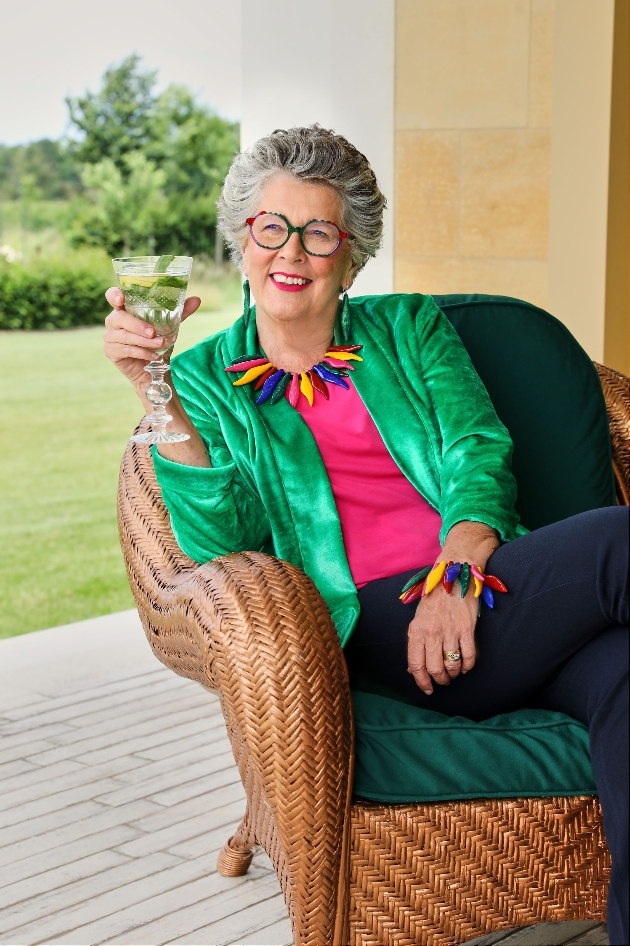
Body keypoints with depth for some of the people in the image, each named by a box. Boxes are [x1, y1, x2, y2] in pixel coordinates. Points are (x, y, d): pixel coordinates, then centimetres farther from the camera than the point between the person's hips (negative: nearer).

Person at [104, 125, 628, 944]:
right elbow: (220, 541, 0)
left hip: (482, 583, 3)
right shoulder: (208, 380, 16)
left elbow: (480, 455, 6)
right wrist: (160, 400, -12)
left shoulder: (410, 330, 22)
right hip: (376, 621, -3)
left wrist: (457, 575, -14)